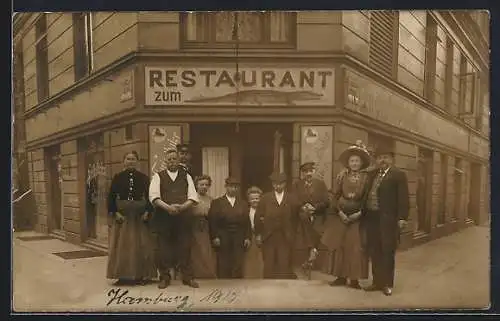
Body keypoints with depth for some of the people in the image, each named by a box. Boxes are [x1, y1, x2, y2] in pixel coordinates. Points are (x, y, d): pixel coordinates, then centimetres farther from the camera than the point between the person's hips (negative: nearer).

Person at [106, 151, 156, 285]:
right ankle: (123, 276, 12)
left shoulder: (143, 177, 3)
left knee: (140, 246, 4)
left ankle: (141, 275, 13)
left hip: (139, 216, 0)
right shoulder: (118, 177, 2)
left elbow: (149, 196, 2)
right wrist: (115, 213, -9)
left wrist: (147, 212, -9)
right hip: (122, 215, 0)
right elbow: (111, 197, 2)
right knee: (121, 245, 3)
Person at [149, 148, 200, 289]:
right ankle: (164, 277, 18)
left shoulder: (186, 176, 13)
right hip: (163, 217, -1)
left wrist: (182, 206, -15)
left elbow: (193, 196, 3)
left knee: (185, 247, 3)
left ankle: (188, 277, 14)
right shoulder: (158, 176, 8)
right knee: (163, 248, 4)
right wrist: (167, 207, -19)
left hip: (184, 216, 1)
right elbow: (153, 196, -5)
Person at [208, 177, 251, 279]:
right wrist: (214, 237, -9)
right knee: (223, 267, 0)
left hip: (239, 240, 2)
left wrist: (247, 237, 1)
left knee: (238, 266, -1)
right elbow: (212, 222, 0)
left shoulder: (243, 204, 14)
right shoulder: (217, 202, 6)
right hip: (222, 239, -2)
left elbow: (247, 222, 10)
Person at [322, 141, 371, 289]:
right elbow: (335, 196, 3)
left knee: (356, 247, 1)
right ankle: (341, 277, 13)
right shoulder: (341, 176, 4)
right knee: (340, 246, 4)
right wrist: (340, 212, -8)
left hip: (358, 217, -1)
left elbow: (367, 198, -2)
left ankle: (354, 279, 7)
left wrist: (359, 213, -12)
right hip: (342, 215, 2)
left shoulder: (366, 178, 0)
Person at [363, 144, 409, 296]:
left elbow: (403, 198, -10)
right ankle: (377, 281, 24)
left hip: (388, 219, -6)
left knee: (387, 252, 3)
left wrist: (402, 218, -15)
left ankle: (387, 284, 16)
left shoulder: (398, 174, -4)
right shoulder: (373, 175, 15)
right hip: (372, 218, 6)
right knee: (374, 252, 12)